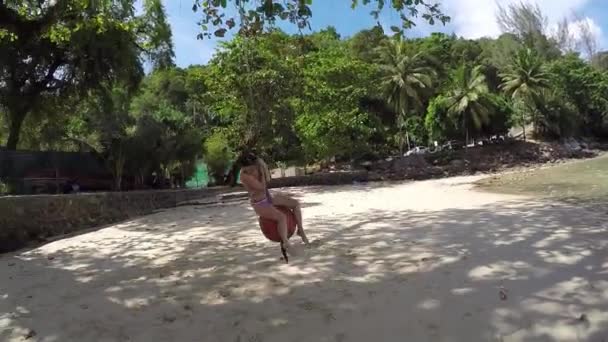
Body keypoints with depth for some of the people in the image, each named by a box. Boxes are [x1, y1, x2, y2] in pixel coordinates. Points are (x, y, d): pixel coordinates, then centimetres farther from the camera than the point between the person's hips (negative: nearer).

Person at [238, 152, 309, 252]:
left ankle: (300, 230, 9)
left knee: (296, 203, -1)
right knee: (282, 217, -31)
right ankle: (285, 243, -17)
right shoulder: (245, 176, -27)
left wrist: (264, 168, -15)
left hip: (268, 197, 9)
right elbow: (262, 187, -27)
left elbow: (267, 180, -1)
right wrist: (262, 172, -24)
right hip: (260, 205, -8)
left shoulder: (254, 168, -5)